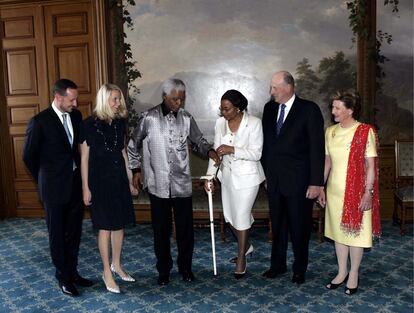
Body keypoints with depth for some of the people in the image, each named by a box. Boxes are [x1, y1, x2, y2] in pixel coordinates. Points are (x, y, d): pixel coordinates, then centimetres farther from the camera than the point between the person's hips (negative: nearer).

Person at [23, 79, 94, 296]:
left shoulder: (76, 116, 3)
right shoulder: (40, 121, -13)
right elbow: (29, 156, -4)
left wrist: (82, 178, 9)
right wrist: (44, 181, 5)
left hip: (76, 183, 5)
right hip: (55, 188, -5)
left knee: (74, 231, 14)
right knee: (57, 234, 10)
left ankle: (72, 272, 30)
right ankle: (63, 277, 24)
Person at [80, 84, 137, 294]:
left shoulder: (120, 122, 4)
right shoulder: (89, 124, -10)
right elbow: (84, 158, -7)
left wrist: (130, 180, 14)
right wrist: (85, 188, -8)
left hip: (119, 178, 5)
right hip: (100, 180, -5)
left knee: (119, 223, 11)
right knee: (105, 226, 1)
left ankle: (116, 265, 29)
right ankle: (107, 272, 16)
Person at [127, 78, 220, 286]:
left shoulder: (186, 118, 0)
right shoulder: (148, 118, -5)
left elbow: (198, 141, 11)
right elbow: (133, 145, 6)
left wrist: (209, 151, -9)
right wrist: (136, 170, 5)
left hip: (182, 184, 2)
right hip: (158, 184, -1)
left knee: (185, 228, 8)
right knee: (161, 229, 10)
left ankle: (185, 267, 29)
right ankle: (163, 269, 28)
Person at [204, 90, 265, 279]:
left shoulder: (254, 123, -15)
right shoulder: (220, 123, -1)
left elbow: (256, 154, -17)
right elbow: (216, 151, 2)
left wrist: (233, 150, -29)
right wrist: (209, 176, -4)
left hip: (247, 176, -5)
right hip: (227, 175, 6)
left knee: (241, 215, -2)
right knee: (230, 215, 15)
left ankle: (241, 259, 17)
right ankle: (245, 245, 41)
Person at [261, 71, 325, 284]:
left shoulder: (309, 109, -10)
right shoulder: (269, 108, 5)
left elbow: (317, 147, -11)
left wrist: (316, 182, -14)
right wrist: (266, 173, 10)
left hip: (298, 181, -4)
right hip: (274, 180, 5)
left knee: (299, 227, 9)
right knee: (277, 225, 16)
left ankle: (300, 268, 28)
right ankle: (278, 264, 33)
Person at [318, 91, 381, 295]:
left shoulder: (365, 131, -11)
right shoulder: (330, 131, 4)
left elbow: (371, 166, -10)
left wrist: (368, 193, -15)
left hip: (356, 191, -5)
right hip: (335, 191, 5)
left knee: (355, 232, 7)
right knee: (338, 231, 13)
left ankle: (354, 274, 25)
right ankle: (342, 272, 30)